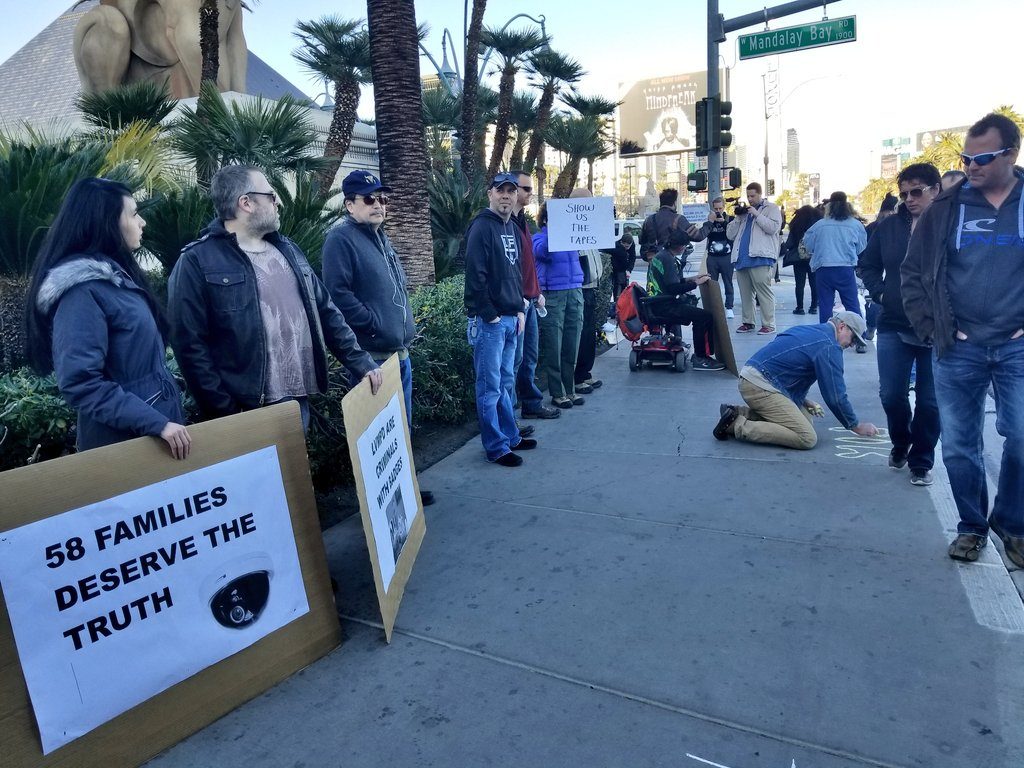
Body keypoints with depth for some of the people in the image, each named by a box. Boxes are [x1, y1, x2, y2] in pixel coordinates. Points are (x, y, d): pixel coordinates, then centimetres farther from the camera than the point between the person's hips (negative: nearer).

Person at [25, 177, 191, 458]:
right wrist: (156, 423, -27)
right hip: (125, 440, -8)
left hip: (160, 416, 8)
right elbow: (80, 382, -24)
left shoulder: (117, 274, 9)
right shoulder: (82, 290, -18)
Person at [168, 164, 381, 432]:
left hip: (299, 403, 6)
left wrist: (360, 362, 8)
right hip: (247, 412, -6)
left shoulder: (287, 249, 13)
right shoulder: (198, 261, -8)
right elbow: (190, 345, -11)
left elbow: (325, 311, 15)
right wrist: (224, 413, -15)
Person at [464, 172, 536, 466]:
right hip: (489, 320, -8)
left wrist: (520, 309, 13)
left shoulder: (512, 228, 16)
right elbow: (475, 276, -17)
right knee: (490, 387, -1)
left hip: (511, 318, 9)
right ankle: (496, 447, 7)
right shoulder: (482, 227, -11)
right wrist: (490, 315, -17)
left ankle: (510, 436, 28)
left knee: (506, 383, 17)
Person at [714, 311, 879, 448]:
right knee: (808, 439, -12)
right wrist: (856, 426, 7)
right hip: (760, 386, -10)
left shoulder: (807, 331, 22)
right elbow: (835, 395, -6)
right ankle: (738, 426, -16)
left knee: (805, 416, 15)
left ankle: (739, 413, 6)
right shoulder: (829, 346, -7)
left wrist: (802, 400, 23)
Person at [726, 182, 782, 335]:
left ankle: (768, 324, -8)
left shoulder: (771, 208, 7)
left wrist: (756, 214, -9)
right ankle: (748, 322, 15)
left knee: (763, 291, -9)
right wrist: (738, 218, 5)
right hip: (741, 258, 6)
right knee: (745, 292, 8)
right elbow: (730, 235, 18)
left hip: (760, 257, -6)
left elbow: (773, 228, -10)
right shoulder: (744, 210, 23)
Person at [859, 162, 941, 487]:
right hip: (893, 326, 3)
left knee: (930, 400, 7)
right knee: (891, 395, 6)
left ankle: (921, 461, 23)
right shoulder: (889, 227, 4)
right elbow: (868, 264, 14)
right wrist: (879, 293, 1)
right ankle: (900, 444, 34)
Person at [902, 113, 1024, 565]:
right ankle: (971, 526, 23)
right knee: (960, 446, 6)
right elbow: (913, 272, 6)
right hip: (958, 348, 1)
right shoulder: (946, 207, 3)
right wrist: (931, 328, -2)